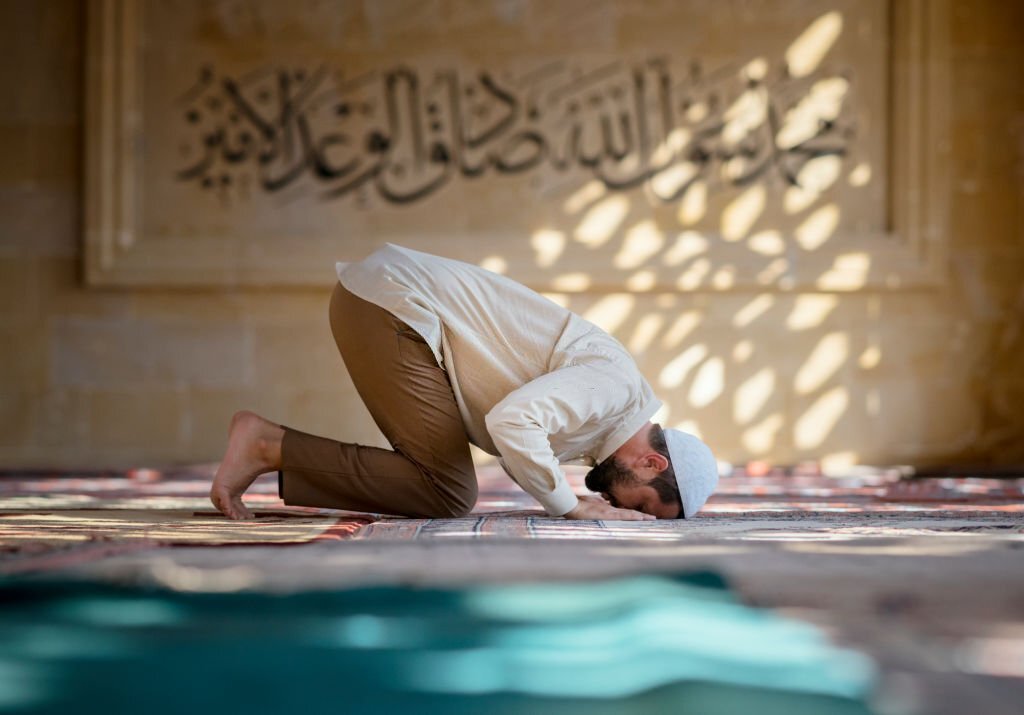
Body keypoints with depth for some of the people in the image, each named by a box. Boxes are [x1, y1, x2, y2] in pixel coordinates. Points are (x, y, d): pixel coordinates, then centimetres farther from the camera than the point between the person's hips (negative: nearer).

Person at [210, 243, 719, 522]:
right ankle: (269, 445, -8)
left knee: (440, 484, 4)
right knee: (448, 495, -10)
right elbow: (512, 420, -28)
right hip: (390, 304, -10)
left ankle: (271, 456, 4)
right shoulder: (616, 384, -15)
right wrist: (570, 507, -15)